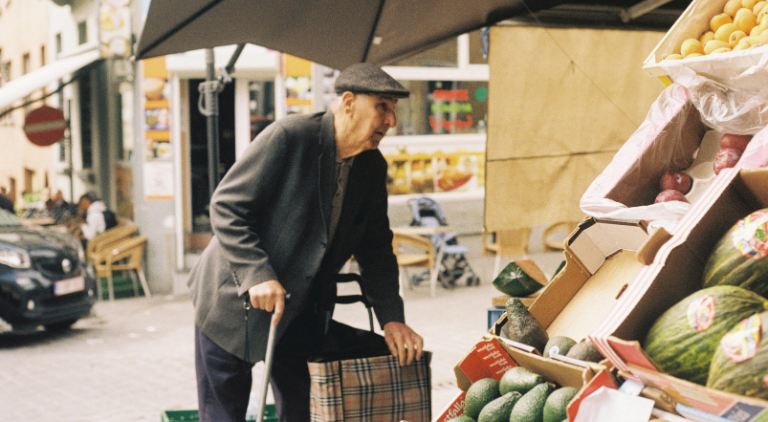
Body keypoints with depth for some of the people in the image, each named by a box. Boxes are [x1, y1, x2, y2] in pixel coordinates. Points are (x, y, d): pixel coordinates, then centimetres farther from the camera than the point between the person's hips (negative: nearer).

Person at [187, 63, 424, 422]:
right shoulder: (288, 137, -20)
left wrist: (392, 318, -4)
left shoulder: (372, 167, 0)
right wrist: (257, 275, -28)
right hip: (234, 301, -6)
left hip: (302, 308, 6)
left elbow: (375, 247, 6)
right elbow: (226, 207, -19)